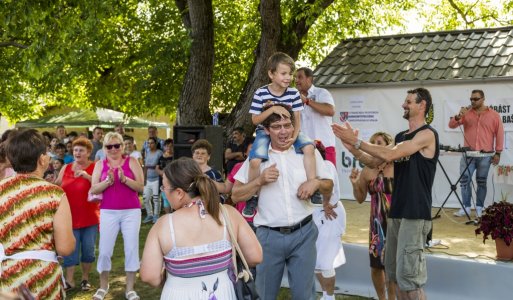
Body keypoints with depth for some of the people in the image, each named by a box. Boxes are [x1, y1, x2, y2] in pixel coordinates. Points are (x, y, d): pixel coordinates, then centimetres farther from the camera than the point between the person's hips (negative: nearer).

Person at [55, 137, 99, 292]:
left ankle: (85, 278, 22)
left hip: (89, 217, -2)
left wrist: (88, 176, -27)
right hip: (70, 216, 2)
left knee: (88, 249, 6)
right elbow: (57, 187, 20)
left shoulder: (95, 167, -5)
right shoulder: (66, 168, 7)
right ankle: (69, 280, 11)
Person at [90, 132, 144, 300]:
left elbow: (141, 187, -5)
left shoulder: (131, 162, 2)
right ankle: (103, 286, 22)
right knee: (104, 250, 3)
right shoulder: (100, 165, 6)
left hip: (131, 211, -1)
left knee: (132, 249, 3)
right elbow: (94, 189, -1)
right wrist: (108, 181, -17)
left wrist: (124, 179, -19)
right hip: (108, 212, 1)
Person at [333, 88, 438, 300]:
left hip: (415, 214, -8)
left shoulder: (427, 134, -9)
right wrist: (353, 148, -2)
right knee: (393, 271, 13)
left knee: (408, 275, -9)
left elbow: (389, 155, -19)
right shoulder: (401, 137, 16)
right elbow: (375, 162, 12)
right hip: (397, 211, 8)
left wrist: (357, 141, -14)